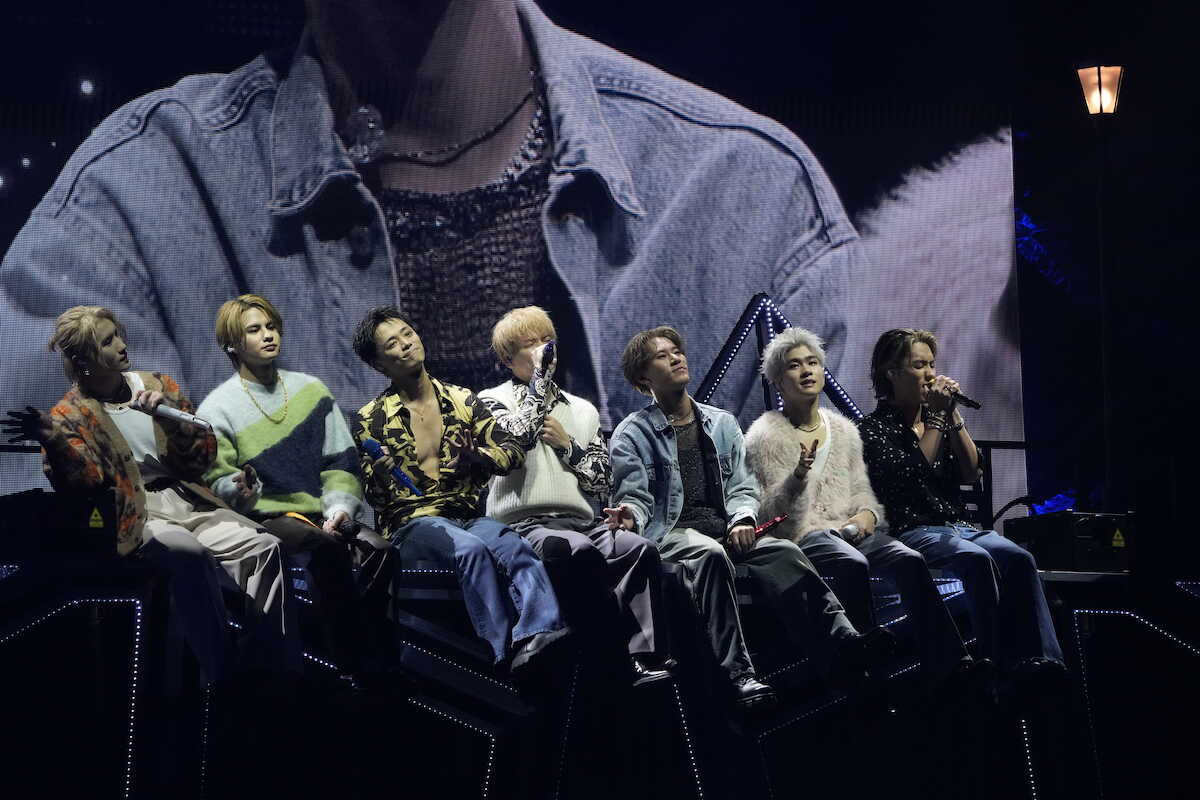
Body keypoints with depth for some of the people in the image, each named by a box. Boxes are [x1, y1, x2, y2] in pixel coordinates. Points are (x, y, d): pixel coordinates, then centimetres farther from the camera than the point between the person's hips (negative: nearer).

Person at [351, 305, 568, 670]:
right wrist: (383, 471, -18)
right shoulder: (372, 420, 9)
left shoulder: (462, 400, 16)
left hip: (468, 515, 3)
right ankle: (506, 656, -40)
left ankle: (540, 634, -50)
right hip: (412, 523, -3)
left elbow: (513, 452, 10)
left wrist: (476, 455, -11)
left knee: (514, 546, -31)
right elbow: (376, 497, 6)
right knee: (471, 548, -35)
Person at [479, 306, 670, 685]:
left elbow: (602, 483, 18)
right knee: (582, 551, -36)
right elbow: (517, 435, -12)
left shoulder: (582, 410, 25)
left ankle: (644, 660, -31)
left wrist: (567, 444, 4)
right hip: (525, 524, -4)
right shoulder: (492, 400, 13)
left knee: (641, 549, -27)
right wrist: (540, 376, -4)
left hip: (581, 522, 4)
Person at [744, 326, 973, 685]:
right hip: (802, 534, -5)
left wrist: (867, 514, -5)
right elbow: (774, 510, -6)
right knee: (853, 564, -36)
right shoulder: (766, 436, 2)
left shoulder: (844, 430, 18)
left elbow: (861, 491, 19)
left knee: (910, 560, -24)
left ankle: (948, 663, -26)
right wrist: (799, 474, -26)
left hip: (850, 530, 5)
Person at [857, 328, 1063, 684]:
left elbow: (970, 473, 8)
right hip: (913, 531, -5)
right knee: (976, 559, -34)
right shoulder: (875, 427, 3)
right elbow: (911, 474, -15)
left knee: (1018, 558, -25)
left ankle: (1037, 661, -33)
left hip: (958, 526, 5)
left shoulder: (940, 416, 19)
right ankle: (1002, 665, -35)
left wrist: (953, 415, 0)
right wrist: (936, 417, -10)